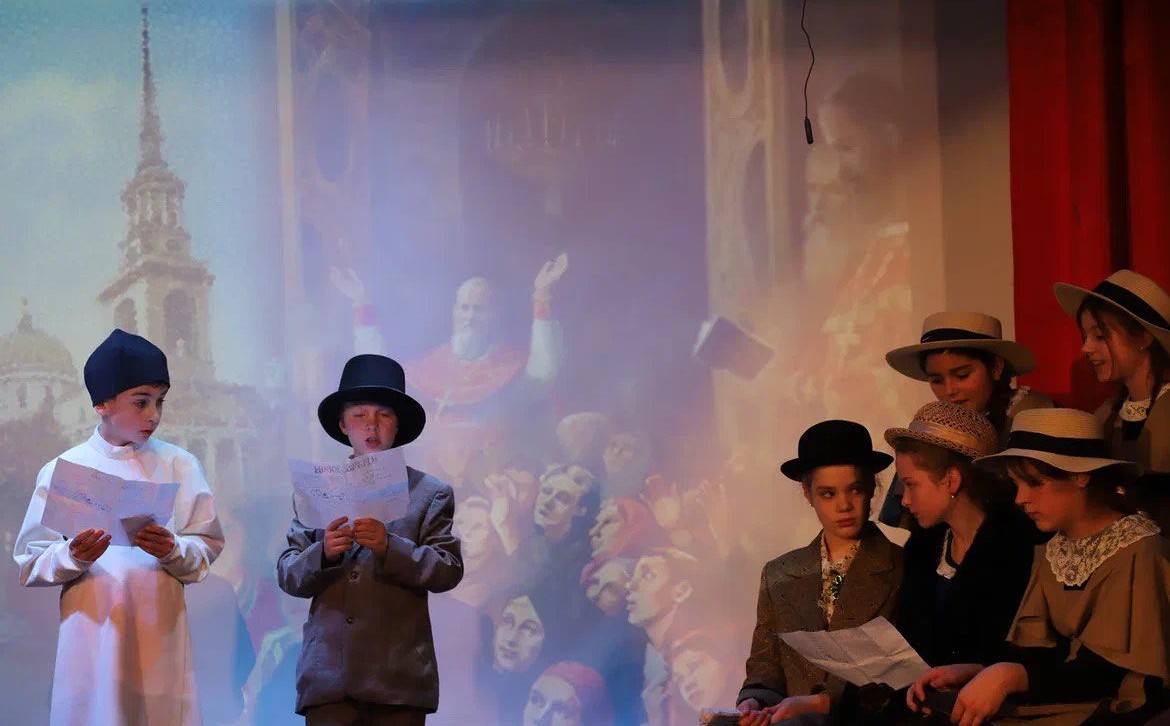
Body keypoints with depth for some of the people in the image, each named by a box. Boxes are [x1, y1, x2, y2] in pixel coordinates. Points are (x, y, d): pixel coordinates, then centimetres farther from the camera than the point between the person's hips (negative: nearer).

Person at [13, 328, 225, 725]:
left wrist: (174, 550, -12)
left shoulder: (179, 466, 8)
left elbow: (207, 547, 8)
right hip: (92, 635, -1)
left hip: (160, 633, 1)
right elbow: (30, 564, 4)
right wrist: (72, 557, -14)